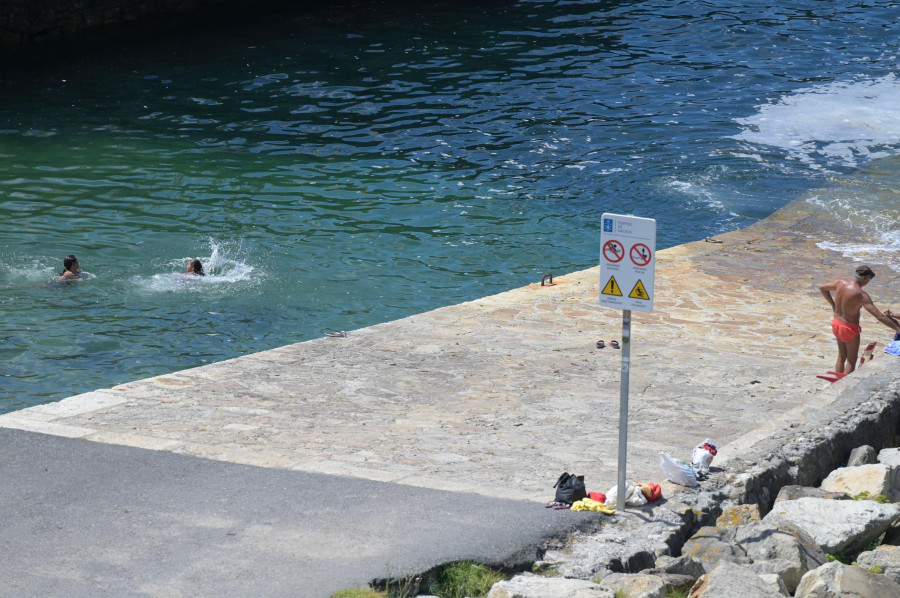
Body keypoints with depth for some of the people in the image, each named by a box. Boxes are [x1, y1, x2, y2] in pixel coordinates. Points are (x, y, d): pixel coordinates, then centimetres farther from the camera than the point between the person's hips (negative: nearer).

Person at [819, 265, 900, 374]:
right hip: (850, 328, -7)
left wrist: (833, 304, 17)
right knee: (851, 361, 11)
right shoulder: (861, 295, -27)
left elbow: (822, 288, 10)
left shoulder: (841, 283, -9)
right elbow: (879, 316, -30)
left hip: (836, 323, 7)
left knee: (841, 357, 23)